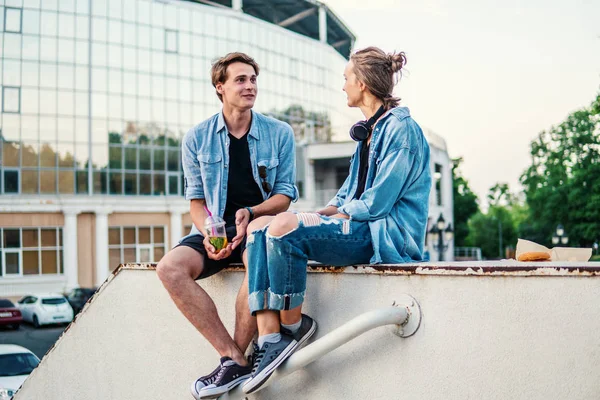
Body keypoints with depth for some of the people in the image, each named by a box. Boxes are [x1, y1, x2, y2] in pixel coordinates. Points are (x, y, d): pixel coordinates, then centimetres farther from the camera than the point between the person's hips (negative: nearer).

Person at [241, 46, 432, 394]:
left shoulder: (401, 128, -10)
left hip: (387, 235, -10)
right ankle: (270, 340, -18)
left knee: (285, 227, -30)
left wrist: (337, 213, -4)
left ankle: (293, 325, -10)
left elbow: (376, 203, -17)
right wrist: (321, 214, 4)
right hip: (360, 226, 10)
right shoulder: (370, 131, 20)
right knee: (259, 226, -7)